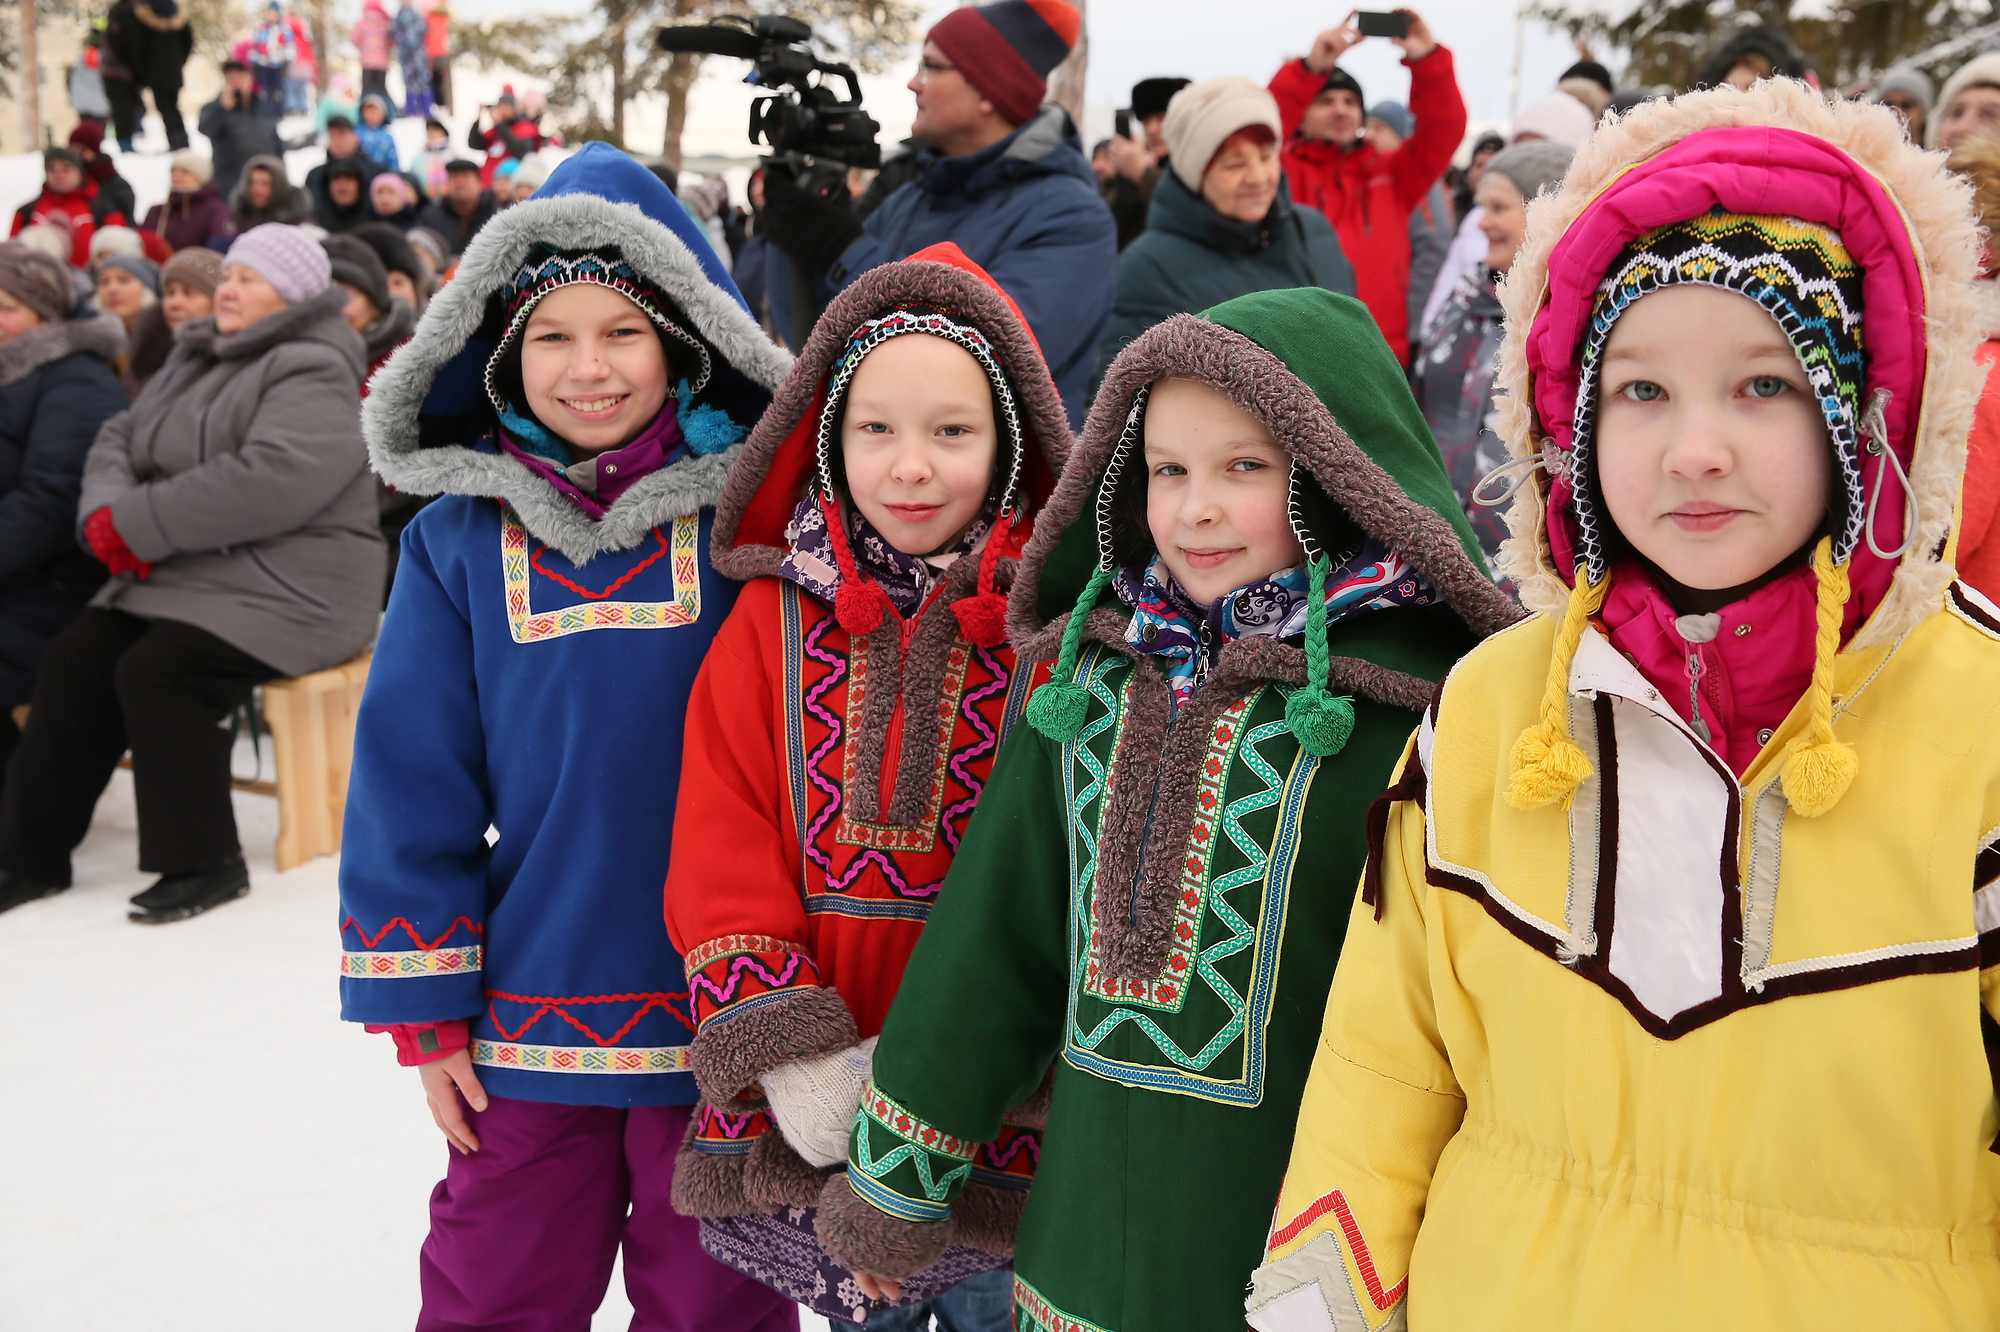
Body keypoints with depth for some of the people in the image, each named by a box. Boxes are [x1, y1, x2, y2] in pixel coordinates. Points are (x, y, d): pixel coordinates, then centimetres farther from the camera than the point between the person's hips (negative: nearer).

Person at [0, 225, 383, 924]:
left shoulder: (312, 374, -12)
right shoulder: (197, 358, 18)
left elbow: (269, 480, -27)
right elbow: (122, 437, 15)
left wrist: (139, 522, -21)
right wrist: (108, 512, -8)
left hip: (285, 587, -8)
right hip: (186, 574, 8)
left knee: (155, 673, -26)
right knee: (73, 660, -8)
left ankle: (202, 864, -13)